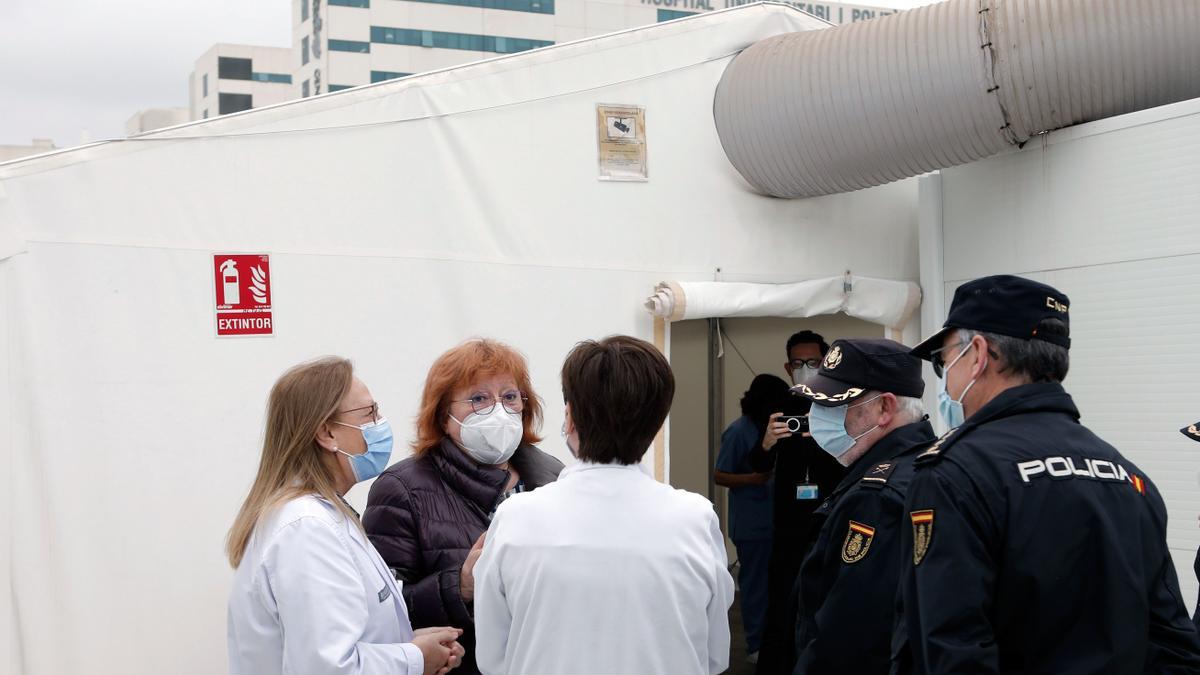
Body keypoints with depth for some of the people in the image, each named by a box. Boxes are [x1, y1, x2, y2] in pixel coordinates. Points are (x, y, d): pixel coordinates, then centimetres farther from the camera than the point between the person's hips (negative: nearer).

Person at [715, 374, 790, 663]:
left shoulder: (771, 428, 6)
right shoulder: (738, 432, -13)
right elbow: (719, 476, -13)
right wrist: (753, 478, -27)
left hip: (774, 518, 7)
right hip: (752, 522, -6)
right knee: (756, 584, 2)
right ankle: (756, 645, 13)